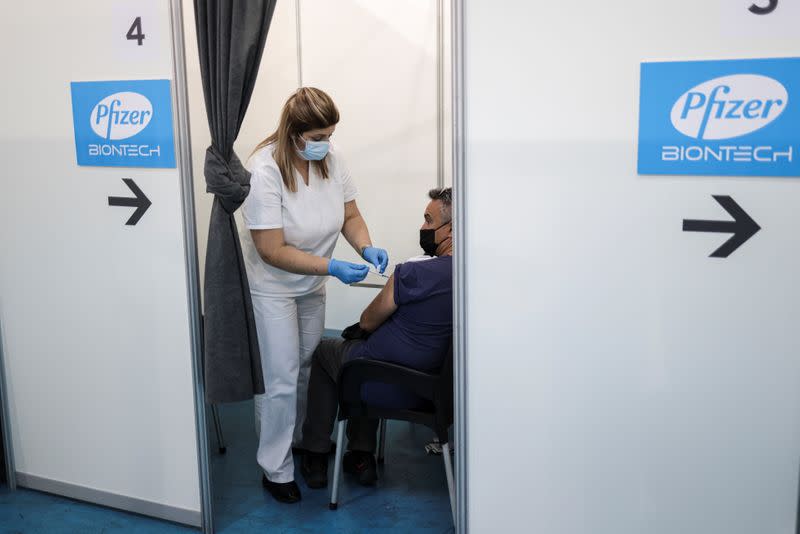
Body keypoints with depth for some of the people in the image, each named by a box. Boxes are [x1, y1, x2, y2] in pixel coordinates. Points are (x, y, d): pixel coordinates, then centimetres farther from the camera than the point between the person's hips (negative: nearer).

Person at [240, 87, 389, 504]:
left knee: (308, 370, 18)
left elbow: (350, 215, 0)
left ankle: (301, 440, 40)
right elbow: (272, 251, -27)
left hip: (311, 284, 6)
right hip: (271, 287, -6)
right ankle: (275, 470, 16)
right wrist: (332, 267, -33)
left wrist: (366, 247, -20)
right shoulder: (265, 171, -28)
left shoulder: (330, 158, -11)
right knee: (280, 381, -1)